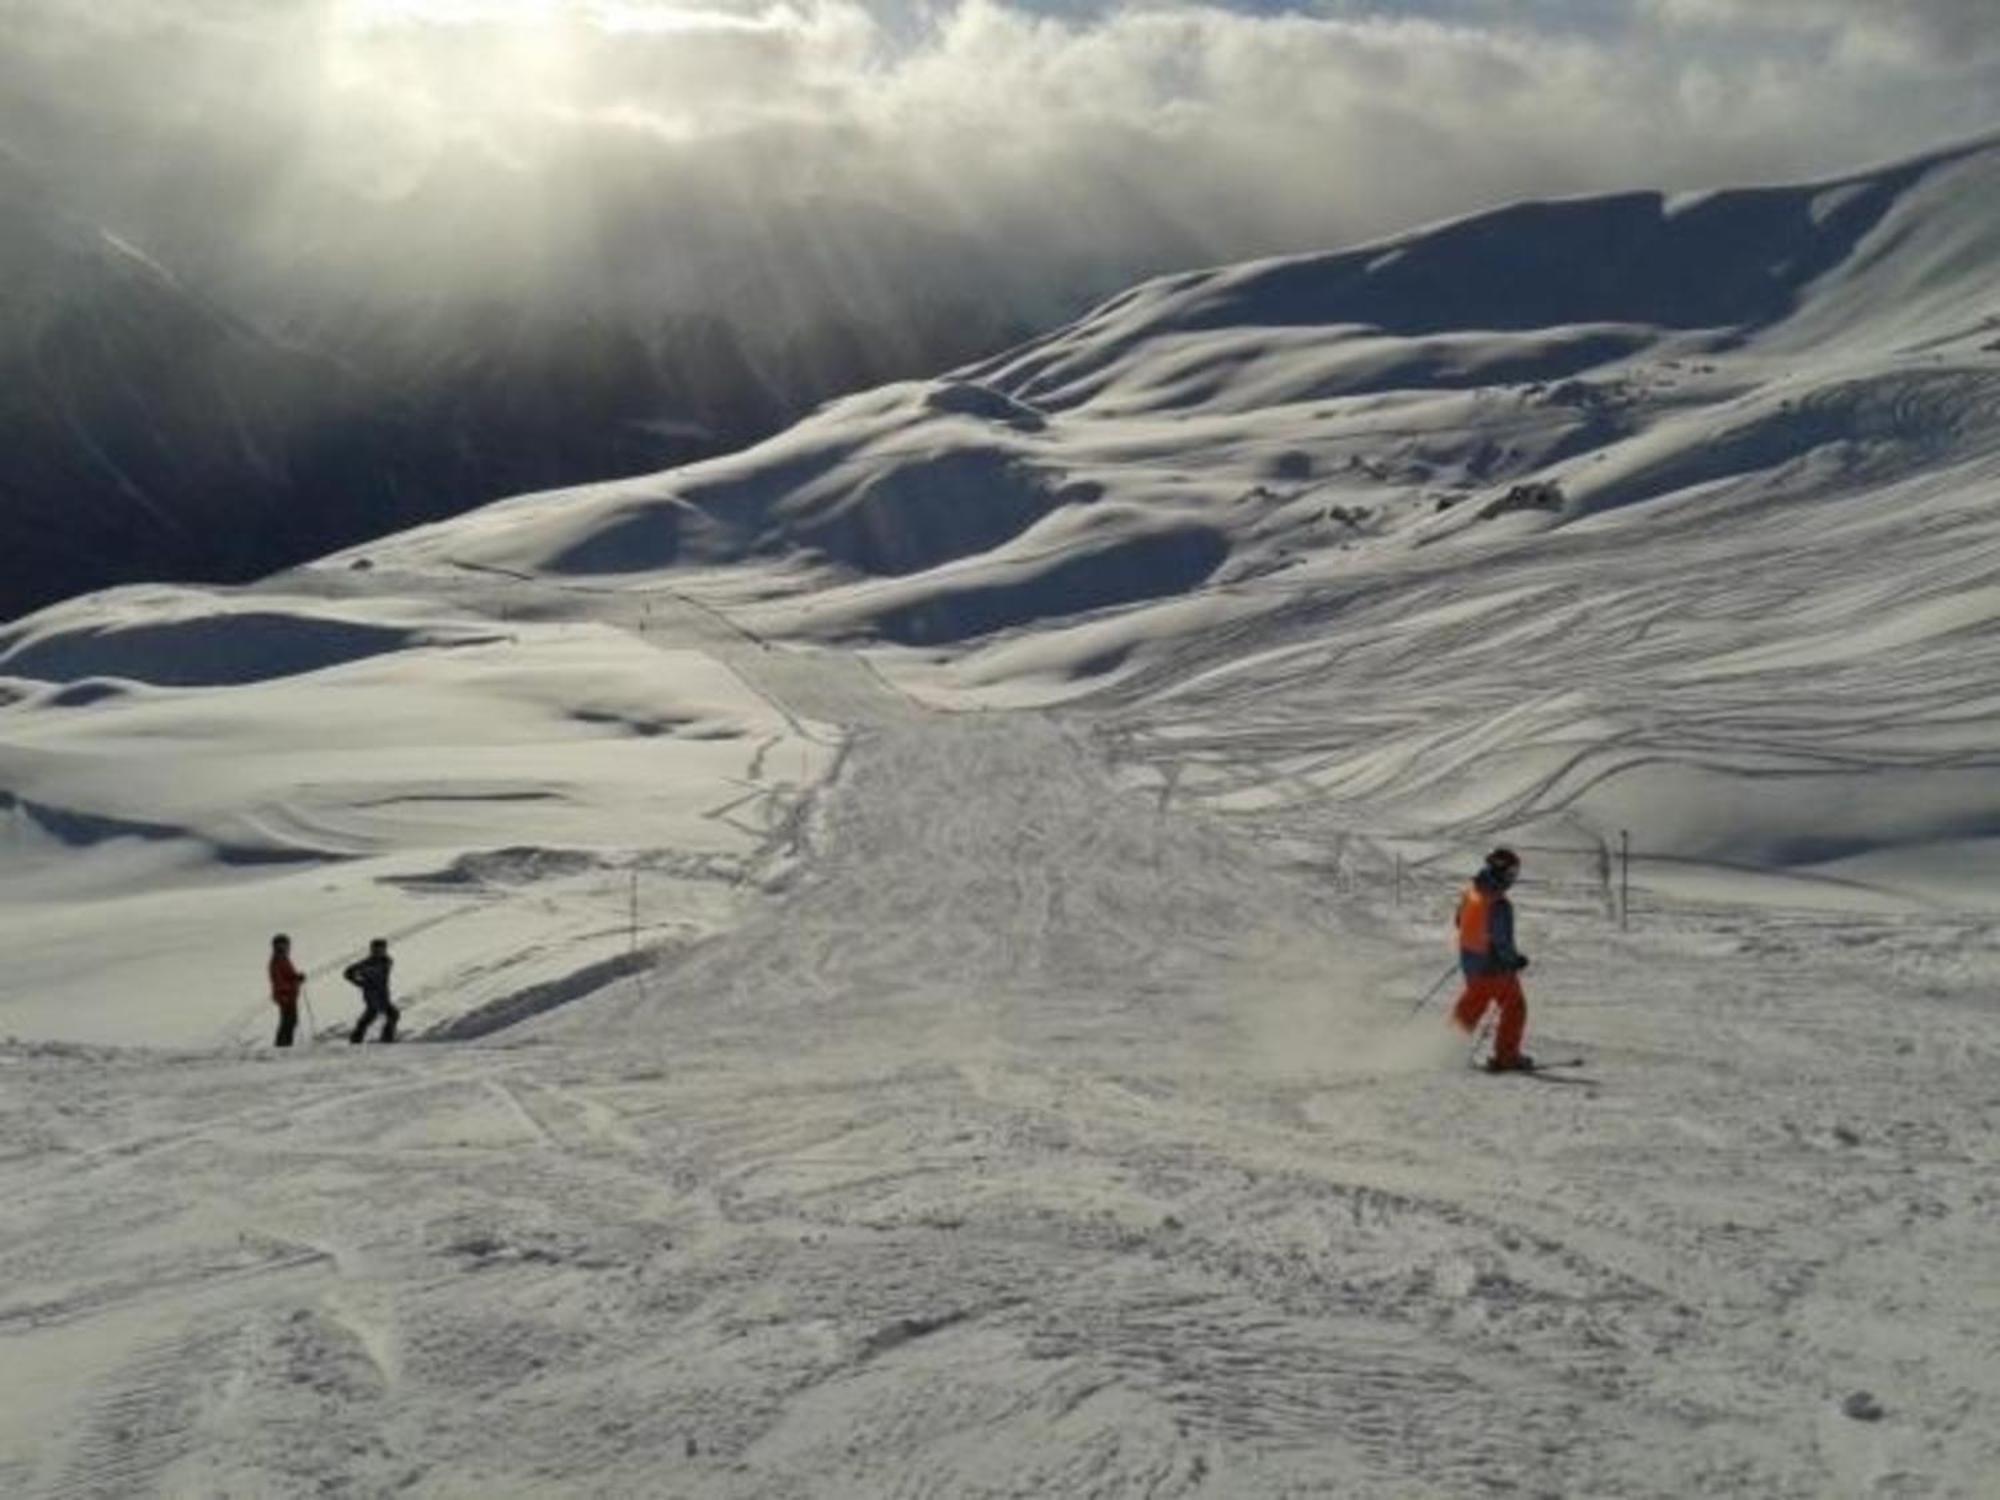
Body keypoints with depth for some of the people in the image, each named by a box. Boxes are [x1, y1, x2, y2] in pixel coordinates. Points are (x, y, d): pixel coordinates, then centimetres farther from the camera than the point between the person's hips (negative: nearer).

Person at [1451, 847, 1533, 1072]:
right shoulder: (1499, 905, -28)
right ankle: (1506, 1056, 16)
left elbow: (1461, 921, 12)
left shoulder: (1470, 892, -4)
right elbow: (1502, 943, -24)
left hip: (1469, 961, 7)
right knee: (1514, 1008, 11)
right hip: (1494, 966, -7)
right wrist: (1517, 960, -8)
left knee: (1472, 1005, 25)